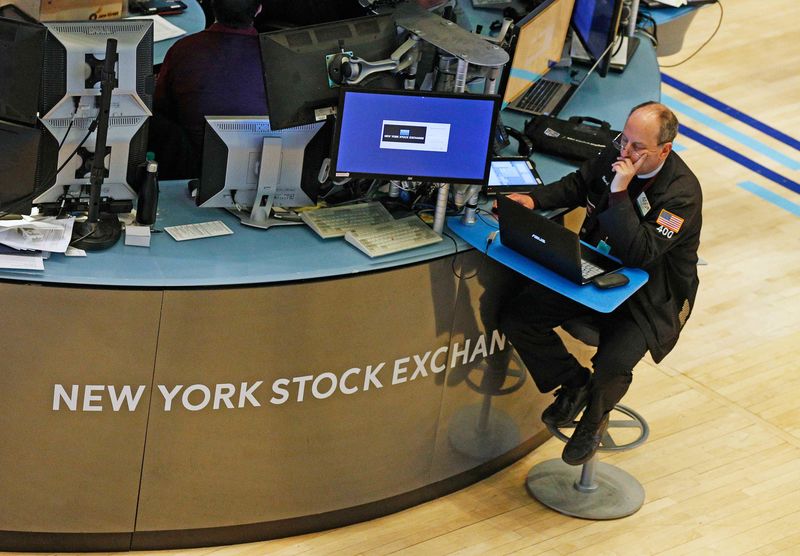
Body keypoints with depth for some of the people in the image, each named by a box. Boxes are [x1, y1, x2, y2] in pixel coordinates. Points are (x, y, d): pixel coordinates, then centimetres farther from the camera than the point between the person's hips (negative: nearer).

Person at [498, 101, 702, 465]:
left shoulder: (682, 192, -24)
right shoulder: (616, 153, -6)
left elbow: (639, 255, -33)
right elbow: (579, 185, 15)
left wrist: (620, 193, -36)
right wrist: (535, 200, -2)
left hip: (649, 297, -6)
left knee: (613, 364, -30)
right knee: (515, 318, -9)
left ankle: (594, 418, 8)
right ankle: (573, 383, 15)